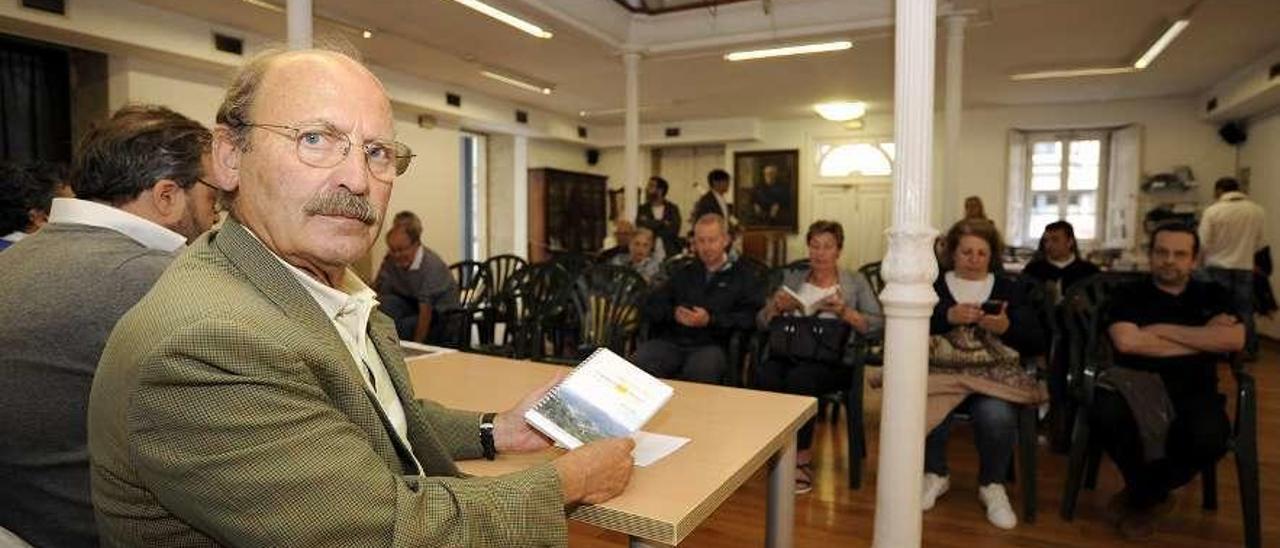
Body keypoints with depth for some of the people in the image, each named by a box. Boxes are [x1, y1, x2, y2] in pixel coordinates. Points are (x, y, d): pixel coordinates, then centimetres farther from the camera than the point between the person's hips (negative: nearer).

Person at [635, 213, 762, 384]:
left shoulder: (742, 276, 14)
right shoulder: (683, 273, 27)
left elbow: (750, 316, -1)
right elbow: (652, 305, 19)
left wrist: (711, 320, -13)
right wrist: (673, 313, -2)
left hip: (711, 345, -3)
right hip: (671, 342, 3)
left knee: (701, 368, -37)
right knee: (640, 359, -28)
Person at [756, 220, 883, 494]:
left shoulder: (856, 282, 13)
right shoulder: (792, 278, 20)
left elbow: (878, 324, 0)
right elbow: (761, 322, 14)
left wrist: (844, 312, -14)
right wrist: (776, 306, -7)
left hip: (834, 359, -2)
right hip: (790, 353, 2)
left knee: (800, 377, -35)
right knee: (767, 375, -32)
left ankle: (801, 458, -19)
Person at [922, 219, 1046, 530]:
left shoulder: (1009, 289, 16)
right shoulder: (933, 285, 11)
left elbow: (1036, 343, 9)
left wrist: (1007, 328, -11)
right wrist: (947, 317, -16)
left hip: (993, 373, 1)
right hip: (943, 369, 0)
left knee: (996, 416, -32)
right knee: (929, 408, -33)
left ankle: (992, 485, -1)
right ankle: (935, 474, -1)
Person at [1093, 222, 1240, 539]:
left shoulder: (1212, 295, 15)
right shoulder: (1129, 296, 9)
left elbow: (1234, 340, -6)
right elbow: (1126, 341, -12)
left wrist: (1163, 329, -6)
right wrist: (1203, 341, -3)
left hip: (1193, 391, 1)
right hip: (1137, 386, -1)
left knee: (1209, 439, -34)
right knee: (1105, 415, -36)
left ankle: (1140, 498, -3)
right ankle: (1154, 495, -3)